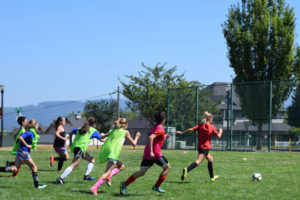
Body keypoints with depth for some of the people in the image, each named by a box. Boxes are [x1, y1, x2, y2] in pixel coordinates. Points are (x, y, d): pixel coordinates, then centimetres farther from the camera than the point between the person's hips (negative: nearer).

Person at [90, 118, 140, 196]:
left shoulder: (112, 131, 25)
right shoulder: (125, 132, 11)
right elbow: (133, 143, 15)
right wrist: (137, 136, 32)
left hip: (106, 151, 7)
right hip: (114, 152, -7)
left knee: (121, 166, 24)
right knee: (108, 172, -13)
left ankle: (108, 177, 3)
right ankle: (94, 187, -29)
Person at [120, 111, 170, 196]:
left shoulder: (154, 128, 18)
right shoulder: (160, 129, -10)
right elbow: (151, 137, -25)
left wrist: (164, 137, 31)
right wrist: (151, 152, -28)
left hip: (147, 153, 8)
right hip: (155, 154, -8)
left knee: (141, 172, 6)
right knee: (167, 167, 11)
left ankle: (125, 184, -10)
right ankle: (157, 186, 7)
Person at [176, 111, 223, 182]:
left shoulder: (200, 125, 6)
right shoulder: (212, 127, -5)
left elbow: (191, 129, -5)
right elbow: (218, 136, -1)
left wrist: (181, 132, 0)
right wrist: (220, 131, 19)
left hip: (200, 146, 7)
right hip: (206, 147, -7)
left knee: (210, 159, 26)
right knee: (198, 161, -20)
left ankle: (212, 177, 33)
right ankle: (186, 170, -43)